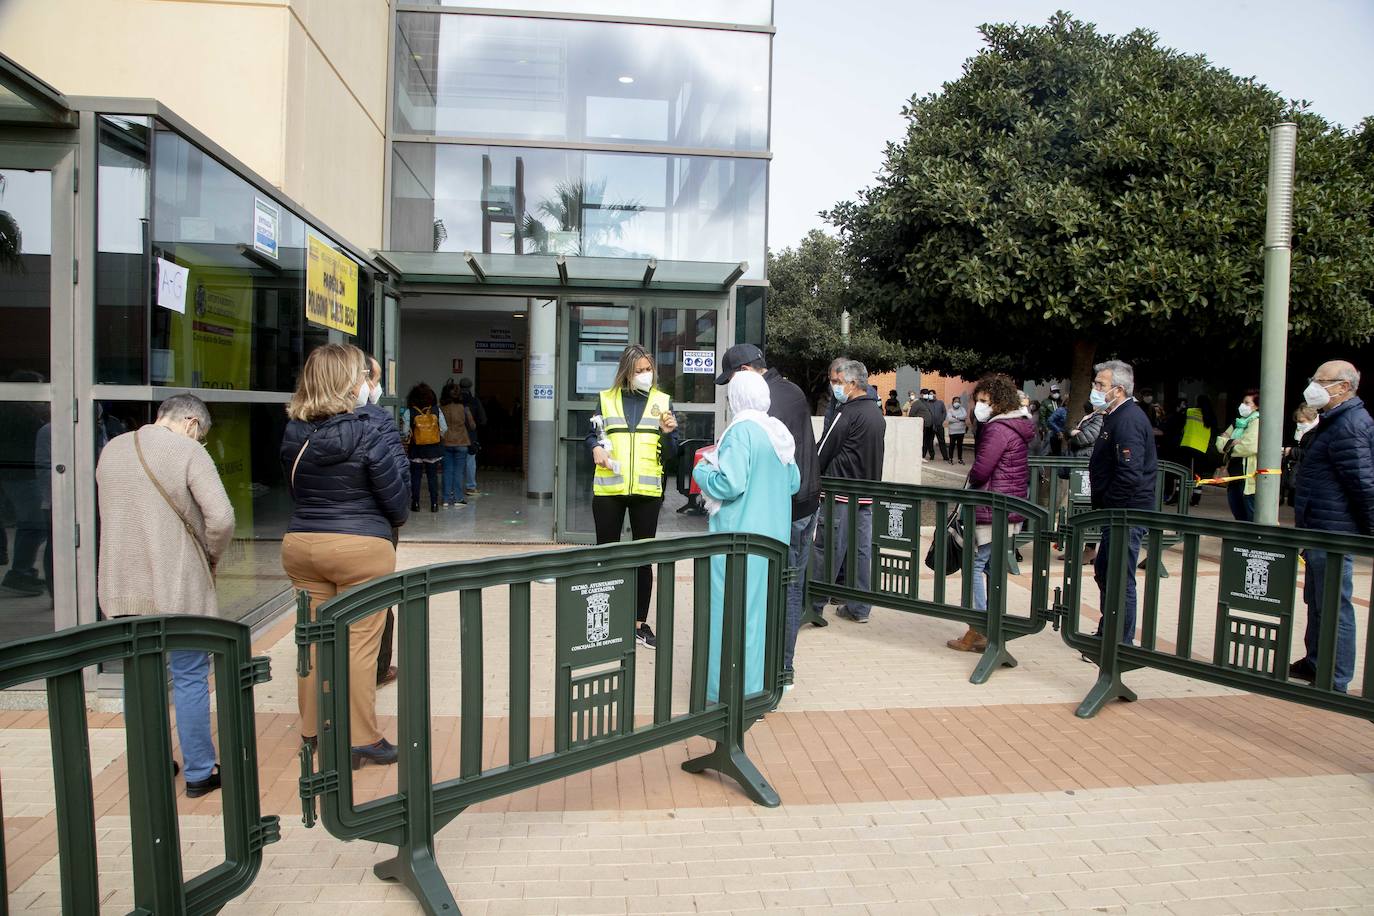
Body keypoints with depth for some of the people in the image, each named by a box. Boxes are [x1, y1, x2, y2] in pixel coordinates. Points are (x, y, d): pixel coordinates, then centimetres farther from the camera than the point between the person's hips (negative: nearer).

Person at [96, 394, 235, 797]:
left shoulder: (110, 450, 9)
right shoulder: (188, 451, -12)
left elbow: (116, 513, 16)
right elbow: (221, 518, -21)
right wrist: (212, 557, -2)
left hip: (123, 587, 6)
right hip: (177, 588, -6)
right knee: (190, 679, 5)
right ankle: (199, 773, 14)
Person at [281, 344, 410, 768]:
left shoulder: (293, 434, 1)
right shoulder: (372, 435, -15)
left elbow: (294, 489, 14)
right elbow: (395, 499, -9)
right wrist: (394, 520, 11)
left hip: (300, 543, 6)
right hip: (360, 547, -5)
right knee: (359, 644, 3)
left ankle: (312, 730, 31)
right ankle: (361, 741, 12)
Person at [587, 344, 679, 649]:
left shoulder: (662, 401, 6)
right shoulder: (607, 398, 6)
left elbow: (671, 451, 5)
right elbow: (592, 435, 11)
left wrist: (668, 433, -15)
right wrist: (595, 448, -10)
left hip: (647, 491, 0)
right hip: (608, 489, 0)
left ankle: (640, 623, 19)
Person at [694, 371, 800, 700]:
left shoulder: (741, 431, -16)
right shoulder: (779, 433, 8)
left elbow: (730, 484, -22)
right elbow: (794, 482, 14)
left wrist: (702, 470, -5)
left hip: (739, 534, -8)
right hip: (773, 533, 8)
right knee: (763, 604, 16)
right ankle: (764, 679, 27)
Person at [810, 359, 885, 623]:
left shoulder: (848, 413, -14)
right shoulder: (877, 413, 14)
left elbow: (823, 452, -9)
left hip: (841, 494, -8)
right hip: (867, 494, 8)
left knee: (827, 550, -1)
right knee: (862, 550, 10)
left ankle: (815, 605, 5)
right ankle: (859, 608, 17)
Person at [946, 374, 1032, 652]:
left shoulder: (998, 429, -16)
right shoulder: (1018, 427, 15)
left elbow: (980, 471, -20)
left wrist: (971, 482, 2)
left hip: (992, 512, -10)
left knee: (975, 565, -4)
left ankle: (977, 632, -1)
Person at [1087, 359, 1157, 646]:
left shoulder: (1128, 420, -19)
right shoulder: (1116, 416, 15)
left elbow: (1130, 475, -27)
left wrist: (1109, 508, -17)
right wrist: (1103, 508, 16)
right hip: (1118, 514, 11)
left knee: (1121, 580, -3)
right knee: (1104, 573, 20)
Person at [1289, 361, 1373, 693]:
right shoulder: (1334, 422, 16)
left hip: (1333, 533, -11)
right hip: (1321, 529, 11)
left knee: (1334, 607, -4)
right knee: (1317, 601, 19)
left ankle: (1335, 682, 4)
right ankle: (1315, 663, 31)